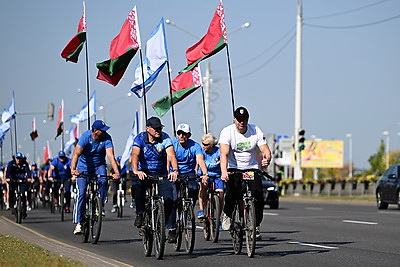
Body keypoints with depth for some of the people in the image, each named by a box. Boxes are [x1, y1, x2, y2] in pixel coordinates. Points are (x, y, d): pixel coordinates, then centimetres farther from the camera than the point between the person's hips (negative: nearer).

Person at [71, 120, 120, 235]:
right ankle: (78, 223, -9)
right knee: (81, 193, -12)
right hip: (84, 166, -2)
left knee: (103, 182, -30)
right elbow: (76, 153, -37)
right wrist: (73, 169, -53)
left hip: (99, 165, 2)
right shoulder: (85, 137, -25)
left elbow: (111, 155, -29)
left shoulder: (107, 138, -20)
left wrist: (116, 172, -43)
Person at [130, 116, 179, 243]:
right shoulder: (140, 138, -11)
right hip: (144, 172, -1)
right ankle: (140, 214, -16)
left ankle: (171, 229, -5)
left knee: (169, 199, -16)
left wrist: (175, 170, -41)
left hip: (161, 174, 1)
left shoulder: (165, 138, -9)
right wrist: (136, 171, -46)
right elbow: (135, 155, -26)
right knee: (139, 184, -35)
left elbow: (171, 156, -21)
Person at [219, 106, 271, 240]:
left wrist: (266, 159, -37)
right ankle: (228, 214, 9)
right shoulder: (227, 132, -13)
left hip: (252, 168, 2)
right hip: (233, 169, -1)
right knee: (232, 193, -23)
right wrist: (224, 172, -41)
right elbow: (224, 154, -24)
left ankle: (256, 224, 4)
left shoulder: (256, 131, -7)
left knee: (258, 196, -16)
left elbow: (265, 150, -12)